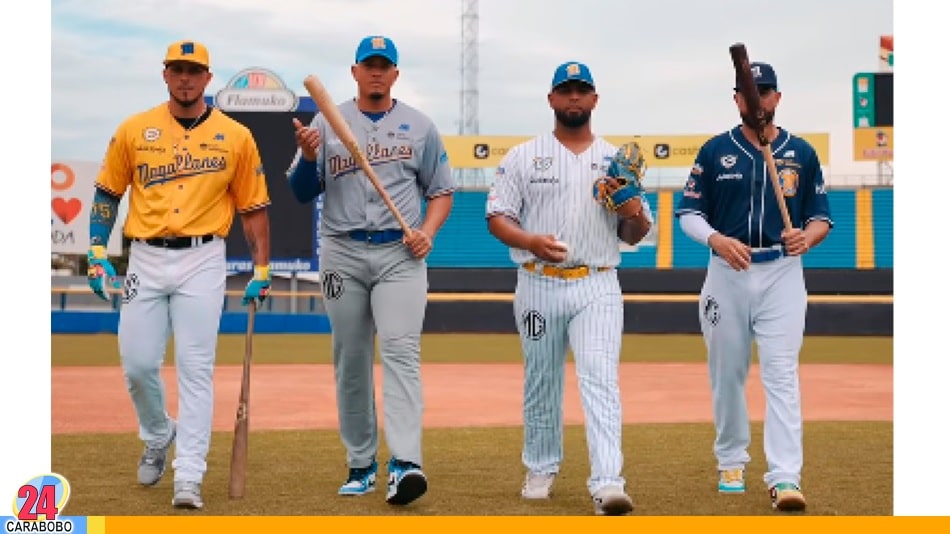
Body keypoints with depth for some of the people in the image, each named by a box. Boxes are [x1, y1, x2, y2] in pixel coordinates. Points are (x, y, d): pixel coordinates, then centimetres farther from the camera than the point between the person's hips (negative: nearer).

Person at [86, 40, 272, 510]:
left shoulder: (236, 137, 2)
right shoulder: (134, 130, 4)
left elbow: (253, 207, 6)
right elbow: (107, 194, 10)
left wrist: (261, 270, 2)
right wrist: (97, 254, 2)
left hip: (202, 262, -2)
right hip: (145, 260, 2)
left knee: (195, 369, -6)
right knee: (137, 364, 3)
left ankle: (189, 478, -5)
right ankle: (158, 436, 33)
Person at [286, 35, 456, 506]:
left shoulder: (420, 126, 7)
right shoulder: (327, 123, 7)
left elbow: (441, 190, 11)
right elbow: (302, 193, 5)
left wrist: (428, 230, -7)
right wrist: (308, 156, -16)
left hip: (400, 255, -2)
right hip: (342, 253, 2)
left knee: (400, 351, -16)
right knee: (350, 360, 5)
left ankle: (405, 463, -27)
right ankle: (360, 464, 15)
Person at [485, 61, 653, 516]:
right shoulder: (522, 157, 6)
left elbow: (634, 236, 12)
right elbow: (497, 218, 2)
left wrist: (635, 214, -12)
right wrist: (530, 241, -17)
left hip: (597, 288, 0)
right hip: (539, 286, 1)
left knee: (600, 381, -14)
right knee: (541, 383, 10)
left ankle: (607, 483, -21)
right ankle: (541, 470, 28)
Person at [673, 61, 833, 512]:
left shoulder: (801, 153, 5)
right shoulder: (715, 151, 4)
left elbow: (821, 216, 8)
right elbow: (689, 212, 2)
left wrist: (807, 237, -15)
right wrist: (718, 241, -17)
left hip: (782, 275, -1)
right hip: (727, 273, 1)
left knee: (781, 374, -11)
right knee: (726, 374, 9)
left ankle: (785, 478, -16)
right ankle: (731, 461, 27)